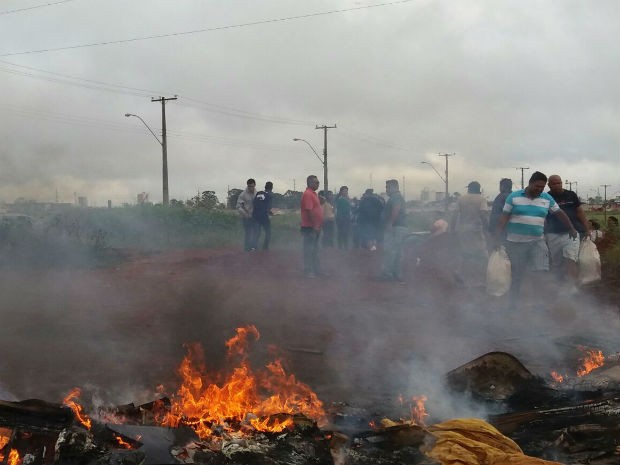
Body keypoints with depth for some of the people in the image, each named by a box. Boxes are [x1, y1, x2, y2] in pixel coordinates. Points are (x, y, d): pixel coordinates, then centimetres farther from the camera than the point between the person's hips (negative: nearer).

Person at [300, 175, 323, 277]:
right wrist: (315, 226, -21)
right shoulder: (308, 194, -15)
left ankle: (316, 270, 21)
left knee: (314, 250, 14)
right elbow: (309, 211, -21)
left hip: (315, 227, 10)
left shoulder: (313, 194, 16)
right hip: (310, 227, -10)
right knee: (309, 250, -5)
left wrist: (319, 225, 18)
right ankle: (308, 272, -1)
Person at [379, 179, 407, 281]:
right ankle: (397, 274, 13)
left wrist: (389, 223, -26)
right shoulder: (399, 197, 22)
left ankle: (387, 273, -14)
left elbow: (396, 210, -25)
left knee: (389, 251, -12)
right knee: (398, 252, 11)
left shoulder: (395, 197, -11)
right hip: (401, 227, 11)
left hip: (395, 227, -11)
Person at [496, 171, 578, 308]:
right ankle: (513, 304, 22)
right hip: (515, 242, -2)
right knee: (517, 276, 7)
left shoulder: (547, 199, 6)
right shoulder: (514, 197, -1)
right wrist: (497, 239, -6)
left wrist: (571, 229, 21)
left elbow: (560, 213, 17)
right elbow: (504, 218, -1)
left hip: (537, 242, 2)